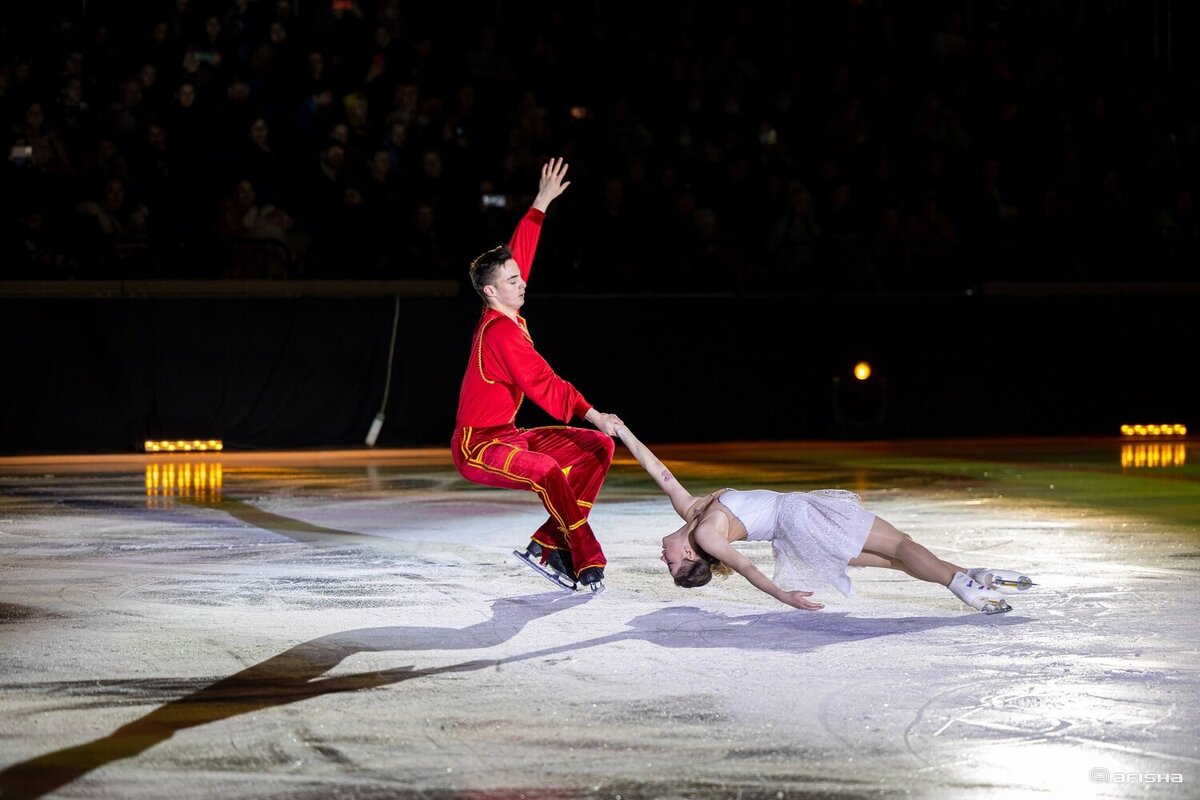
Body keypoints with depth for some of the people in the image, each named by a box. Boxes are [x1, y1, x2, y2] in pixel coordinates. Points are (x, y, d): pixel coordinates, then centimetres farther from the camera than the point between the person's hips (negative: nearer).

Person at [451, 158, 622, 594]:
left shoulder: (503, 316, 5)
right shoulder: (502, 332, -21)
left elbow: (520, 251, 15)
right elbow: (541, 383, -30)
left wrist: (542, 202, 17)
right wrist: (590, 413, -35)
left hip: (507, 435, 10)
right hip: (478, 448, -10)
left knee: (599, 446, 4)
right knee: (547, 471, -38)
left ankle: (548, 545, -2)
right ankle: (588, 563, -32)